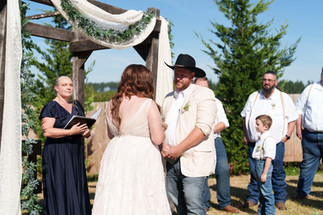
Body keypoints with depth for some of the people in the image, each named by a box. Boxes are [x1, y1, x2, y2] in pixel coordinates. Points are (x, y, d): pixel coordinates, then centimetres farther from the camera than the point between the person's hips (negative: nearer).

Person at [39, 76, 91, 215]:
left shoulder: (77, 106, 16)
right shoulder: (51, 107, -4)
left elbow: (84, 128, 21)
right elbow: (46, 131, -15)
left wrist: (86, 132, -3)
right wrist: (71, 132, -21)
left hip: (76, 154, 6)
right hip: (57, 155, -6)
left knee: (77, 190, 5)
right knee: (60, 191, -6)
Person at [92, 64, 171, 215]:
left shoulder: (113, 103, 8)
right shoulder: (148, 104, -10)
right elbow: (158, 139, -12)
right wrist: (162, 129, 7)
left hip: (115, 157, 6)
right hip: (141, 158, -5)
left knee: (114, 201, 7)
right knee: (141, 202, 1)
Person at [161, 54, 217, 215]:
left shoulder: (204, 94, -3)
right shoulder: (169, 98, 18)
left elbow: (203, 128, -13)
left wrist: (178, 149, -16)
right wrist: (163, 146, -5)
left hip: (194, 162, -6)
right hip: (171, 161, 6)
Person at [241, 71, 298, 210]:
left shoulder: (284, 98, 6)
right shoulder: (253, 97, 11)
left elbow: (292, 119, 8)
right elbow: (245, 117, 16)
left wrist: (287, 136, -3)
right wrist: (245, 135, 8)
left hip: (276, 143, -1)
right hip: (254, 143, 2)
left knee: (277, 172, 3)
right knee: (254, 172, 6)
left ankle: (280, 199, 17)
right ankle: (253, 197, 18)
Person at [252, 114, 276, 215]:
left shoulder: (268, 139, -18)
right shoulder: (260, 138, 13)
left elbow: (268, 158, -21)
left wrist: (264, 173, -22)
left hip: (264, 165, -10)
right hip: (259, 164, 10)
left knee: (266, 191, -3)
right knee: (261, 191, 18)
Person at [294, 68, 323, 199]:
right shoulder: (310, 89, 11)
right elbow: (299, 109, 13)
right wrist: (298, 127, 5)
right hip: (309, 135, 2)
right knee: (307, 164, 9)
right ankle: (302, 192, 21)